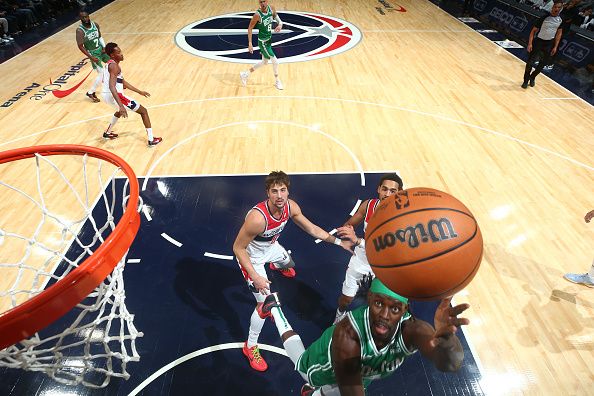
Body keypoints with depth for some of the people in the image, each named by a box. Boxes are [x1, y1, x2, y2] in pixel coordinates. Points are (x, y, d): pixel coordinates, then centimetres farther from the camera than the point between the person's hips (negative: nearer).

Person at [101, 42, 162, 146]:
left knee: (120, 110, 42)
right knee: (143, 111, 1)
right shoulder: (114, 66, -16)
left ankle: (107, 133, 46)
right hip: (114, 95, -10)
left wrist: (139, 92, 24)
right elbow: (112, 87, -29)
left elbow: (122, 81, 24)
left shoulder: (109, 64, 16)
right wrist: (121, 105, -38)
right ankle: (151, 140, -4)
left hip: (106, 95, 10)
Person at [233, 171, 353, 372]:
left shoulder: (291, 207, -21)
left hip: (270, 246, 7)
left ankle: (276, 266, 77)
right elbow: (238, 248, -30)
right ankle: (250, 347, 17)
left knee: (288, 263, 36)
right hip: (251, 255, -7)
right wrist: (255, 277, -35)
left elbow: (312, 229, -7)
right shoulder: (257, 218, -42)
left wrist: (339, 241, -11)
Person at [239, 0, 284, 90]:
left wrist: (280, 23, -4)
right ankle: (277, 81, 16)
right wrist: (250, 43, -19)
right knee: (275, 61, -7)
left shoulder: (271, 8, -6)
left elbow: (275, 16, 16)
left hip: (269, 39, 8)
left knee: (264, 62, 20)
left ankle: (245, 74, 33)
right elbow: (250, 28, -14)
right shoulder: (257, 15, -23)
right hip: (263, 42, -8)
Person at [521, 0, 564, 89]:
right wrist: (530, 43, -19)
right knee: (530, 62, -9)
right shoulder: (544, 18, -15)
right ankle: (526, 80, 6)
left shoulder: (560, 20, -2)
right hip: (538, 41, -4)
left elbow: (559, 33, 8)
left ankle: (532, 77, 29)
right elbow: (534, 30, -10)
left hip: (549, 44, 4)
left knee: (543, 64, 9)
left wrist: (555, 46, 3)